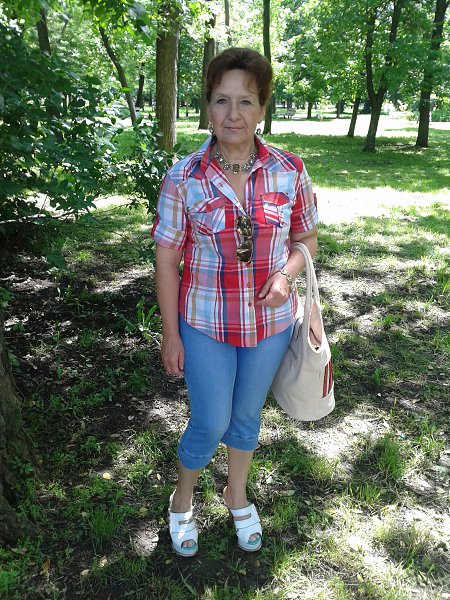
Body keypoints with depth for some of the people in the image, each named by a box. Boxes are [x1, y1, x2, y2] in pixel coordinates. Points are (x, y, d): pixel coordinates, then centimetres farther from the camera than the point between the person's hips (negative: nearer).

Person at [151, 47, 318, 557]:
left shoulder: (289, 172, -8)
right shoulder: (183, 178, -12)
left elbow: (307, 238, 5)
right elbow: (167, 258, -7)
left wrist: (286, 274, -17)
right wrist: (170, 335, -4)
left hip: (270, 321, 2)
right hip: (206, 325, -2)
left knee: (247, 415, 20)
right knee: (210, 424, 8)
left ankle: (237, 495, 48)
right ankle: (182, 500, 40)